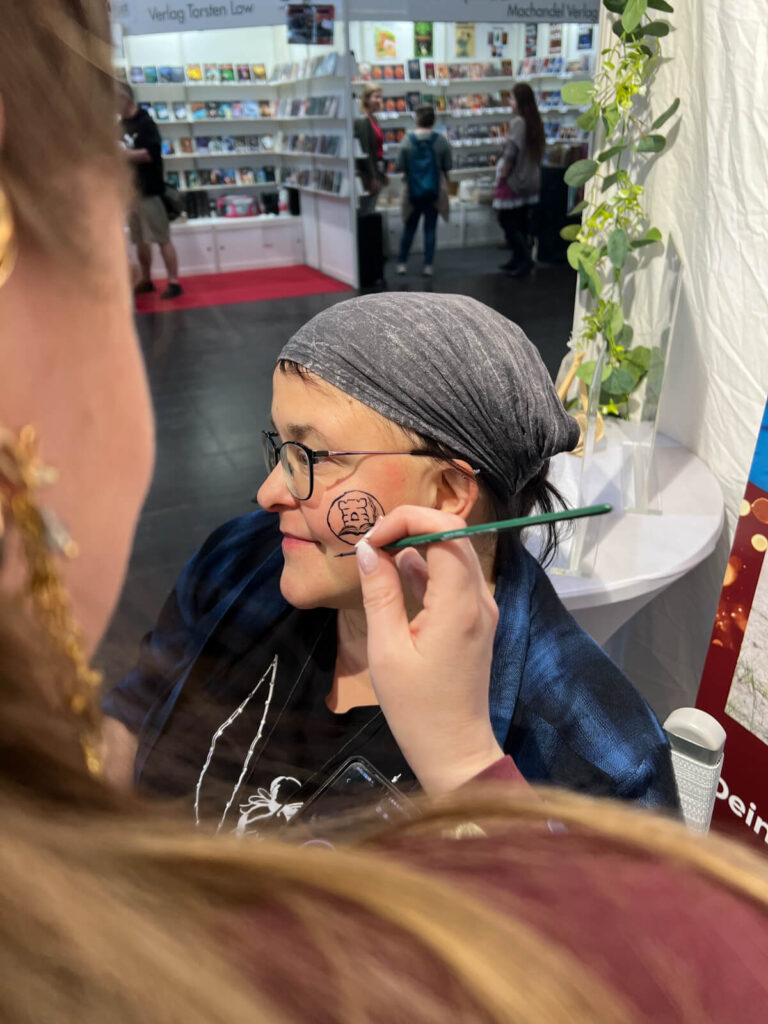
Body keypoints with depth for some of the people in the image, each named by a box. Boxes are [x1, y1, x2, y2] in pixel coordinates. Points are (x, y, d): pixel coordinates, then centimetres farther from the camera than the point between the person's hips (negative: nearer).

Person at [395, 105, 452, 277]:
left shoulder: (407, 140, -8)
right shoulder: (441, 140, -7)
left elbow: (400, 167, -6)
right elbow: (448, 166, -3)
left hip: (413, 190, 0)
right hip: (434, 190, 0)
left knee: (409, 227, 12)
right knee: (430, 228, 5)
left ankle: (402, 263, 16)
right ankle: (428, 265, 4)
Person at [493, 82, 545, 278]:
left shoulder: (517, 122, -18)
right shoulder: (535, 121, 7)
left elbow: (511, 152, -21)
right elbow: (538, 151, 10)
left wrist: (502, 175, -11)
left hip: (514, 181, -8)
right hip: (530, 180, 8)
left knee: (507, 220, -1)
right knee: (521, 221, 15)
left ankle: (524, 259, -8)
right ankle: (518, 258, 23)